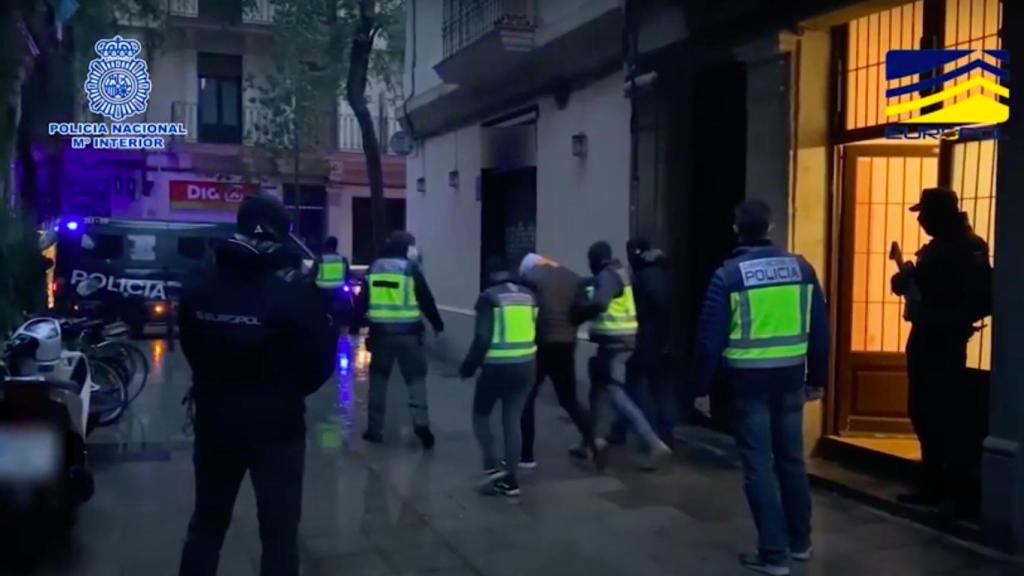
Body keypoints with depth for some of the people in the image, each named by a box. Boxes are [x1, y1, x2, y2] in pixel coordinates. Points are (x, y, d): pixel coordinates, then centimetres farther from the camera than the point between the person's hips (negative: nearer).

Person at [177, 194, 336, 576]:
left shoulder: (198, 291, -4)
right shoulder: (295, 293, -17)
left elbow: (192, 353, 6)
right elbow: (320, 361, -12)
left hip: (215, 423, 4)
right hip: (277, 427, -4)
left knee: (206, 524, 21)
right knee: (279, 531, 8)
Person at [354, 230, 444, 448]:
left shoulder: (374, 268, 7)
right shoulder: (411, 268, -4)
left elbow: (362, 300, 12)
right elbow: (426, 300, -2)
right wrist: (437, 323, 11)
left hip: (380, 331, 3)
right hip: (408, 332, -3)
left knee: (378, 378, 13)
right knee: (416, 377, 5)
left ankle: (374, 429, 14)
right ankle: (421, 423, -11)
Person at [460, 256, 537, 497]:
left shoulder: (489, 297, -9)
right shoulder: (529, 295, 8)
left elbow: (482, 338, -14)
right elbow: (537, 332, 9)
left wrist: (469, 366, -4)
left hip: (497, 367, -5)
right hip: (526, 367, 5)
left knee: (481, 415, 15)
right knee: (512, 421, 12)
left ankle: (492, 465, 0)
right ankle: (510, 480, 13)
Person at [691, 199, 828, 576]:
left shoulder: (729, 274, -8)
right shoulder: (801, 268, 3)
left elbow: (711, 336, -8)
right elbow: (819, 329, 6)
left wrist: (702, 387, 0)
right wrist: (817, 378, 15)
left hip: (749, 378, -4)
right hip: (790, 375, 4)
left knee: (759, 465, 3)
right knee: (791, 459, 18)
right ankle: (800, 540, 31)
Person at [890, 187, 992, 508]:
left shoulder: (967, 250, -15)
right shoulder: (935, 249, 12)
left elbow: (983, 300, -22)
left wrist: (939, 319, -26)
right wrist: (906, 279, 2)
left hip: (944, 344, -9)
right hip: (925, 340, 9)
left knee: (938, 417, -2)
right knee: (922, 413, 14)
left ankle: (936, 487, 7)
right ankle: (940, 482, 26)